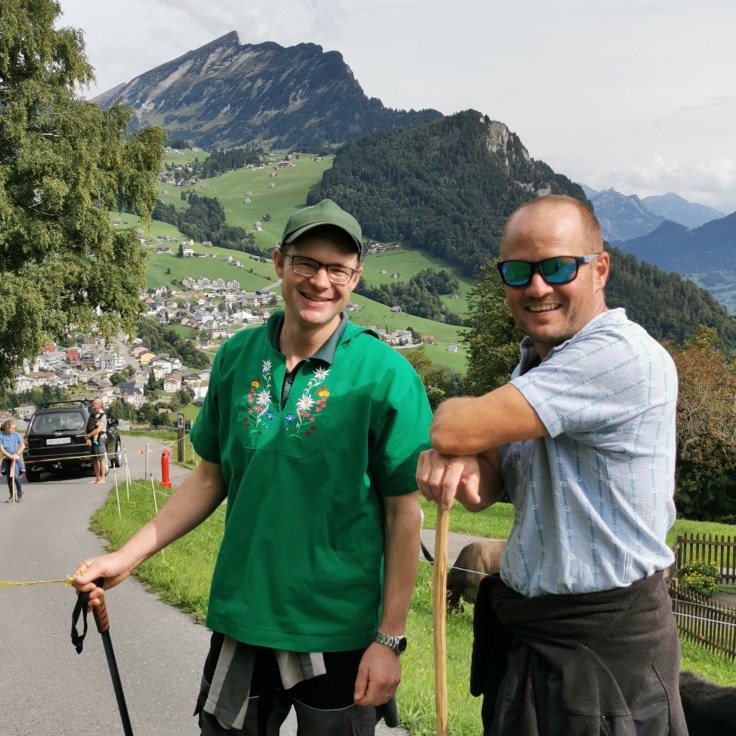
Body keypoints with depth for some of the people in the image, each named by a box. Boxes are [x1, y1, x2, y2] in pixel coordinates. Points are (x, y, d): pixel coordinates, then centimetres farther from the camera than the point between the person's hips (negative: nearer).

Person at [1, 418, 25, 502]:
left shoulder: (16, 435, -5)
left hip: (16, 458, -1)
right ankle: (11, 495, 17)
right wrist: (10, 456, -20)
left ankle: (20, 493, 9)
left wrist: (16, 454, -13)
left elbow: (23, 446, -1)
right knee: (9, 478, 4)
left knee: (16, 476, -14)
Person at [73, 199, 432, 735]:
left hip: (339, 637, -3)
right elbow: (212, 475, 9)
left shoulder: (386, 375, -12)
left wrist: (390, 639, -10)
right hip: (241, 624, 4)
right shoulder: (236, 358, 0)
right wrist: (127, 557, 2)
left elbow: (404, 514, -9)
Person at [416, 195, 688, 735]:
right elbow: (486, 491, 5)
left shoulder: (622, 356, -23)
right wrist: (456, 464, -18)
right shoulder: (533, 363, 8)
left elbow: (455, 428, -26)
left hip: (604, 644, -8)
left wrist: (449, 420, -3)